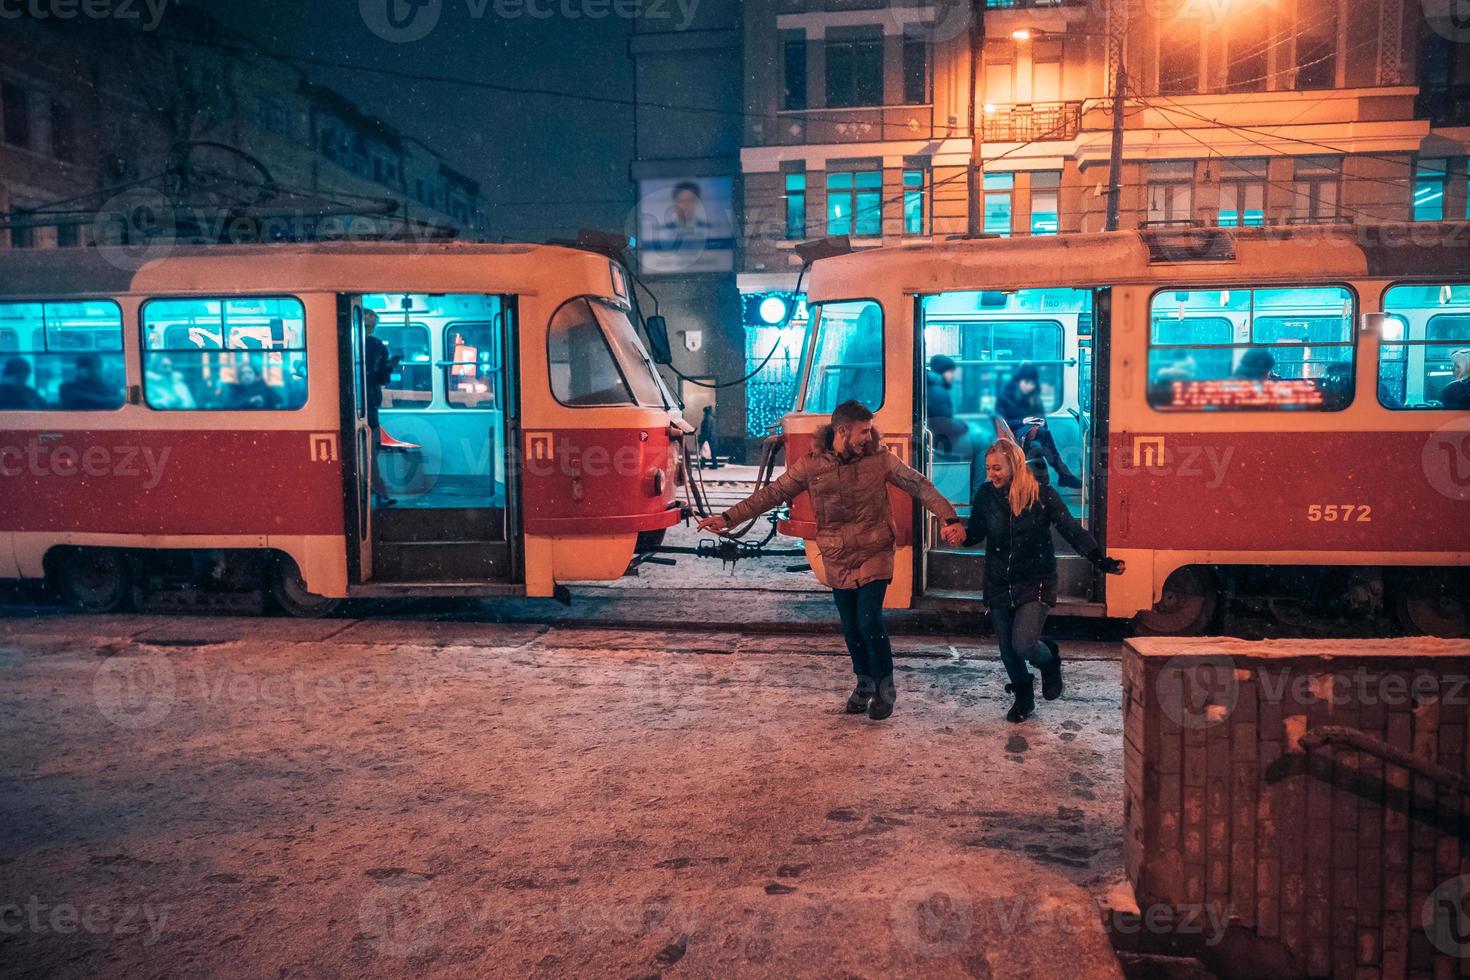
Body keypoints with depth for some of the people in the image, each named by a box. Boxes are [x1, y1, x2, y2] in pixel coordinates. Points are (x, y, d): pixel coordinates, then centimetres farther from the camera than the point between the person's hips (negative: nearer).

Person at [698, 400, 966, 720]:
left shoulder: (880, 458, -8)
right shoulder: (810, 465, -7)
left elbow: (920, 485, -9)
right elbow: (772, 493, -3)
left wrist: (949, 518, -23)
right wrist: (728, 518, -8)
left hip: (874, 555, -2)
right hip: (837, 561, 2)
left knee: (869, 621, -12)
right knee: (851, 627, 11)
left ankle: (885, 687, 10)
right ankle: (864, 683, 34)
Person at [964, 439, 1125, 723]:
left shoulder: (1042, 495, -11)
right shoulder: (986, 494, -3)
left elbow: (1072, 530, -7)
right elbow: (975, 534, 7)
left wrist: (1103, 562, -13)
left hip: (1034, 583, -3)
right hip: (999, 585, 4)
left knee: (1023, 644, -19)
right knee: (1008, 649, 9)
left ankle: (1050, 659, 18)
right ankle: (1023, 698, 35)